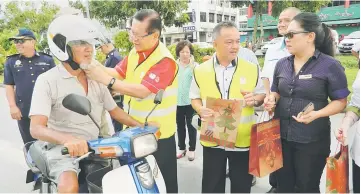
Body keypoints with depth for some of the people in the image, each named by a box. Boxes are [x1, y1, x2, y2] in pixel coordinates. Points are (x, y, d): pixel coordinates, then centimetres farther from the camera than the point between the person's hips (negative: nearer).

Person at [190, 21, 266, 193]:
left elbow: (261, 95, 8)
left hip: (243, 139, 0)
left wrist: (255, 99, -15)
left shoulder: (252, 69, -1)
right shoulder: (201, 70, -1)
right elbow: (195, 98, 8)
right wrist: (201, 110, -13)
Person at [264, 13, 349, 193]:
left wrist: (317, 114, -25)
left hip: (312, 139, -4)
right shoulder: (282, 64, 5)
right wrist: (272, 99, -7)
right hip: (281, 135, 5)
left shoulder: (329, 65, -10)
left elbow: (340, 101, -8)